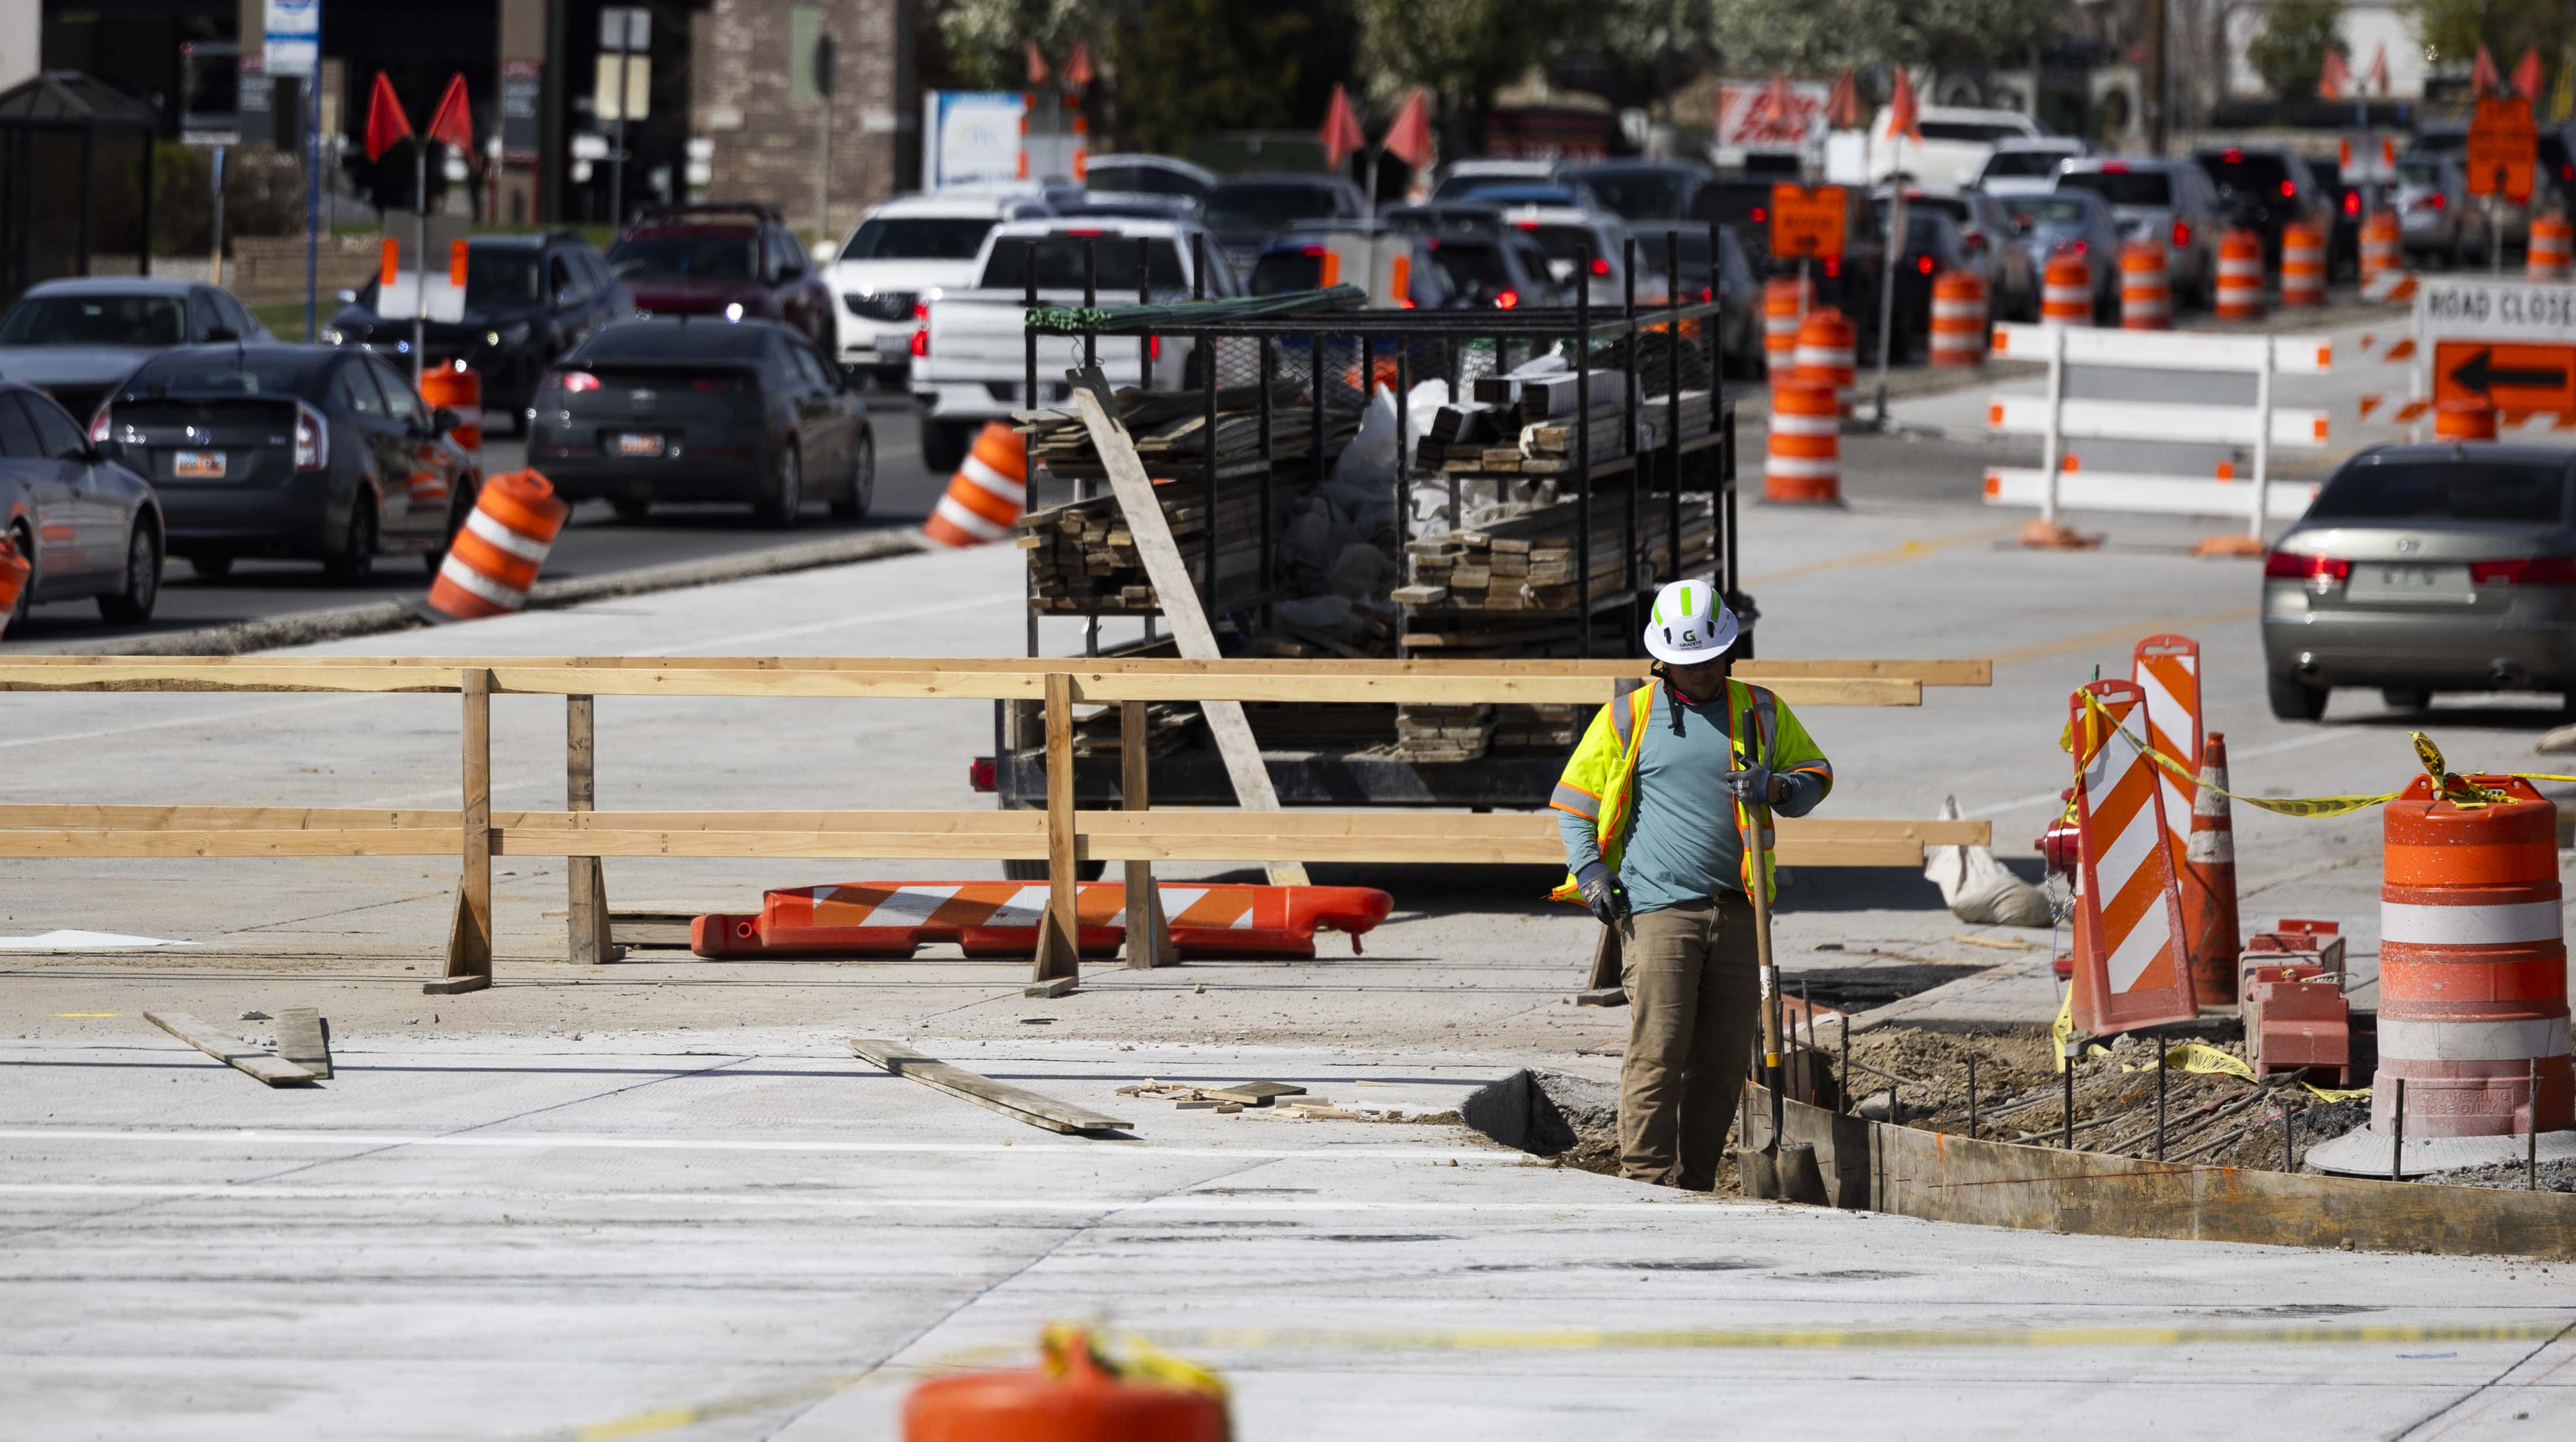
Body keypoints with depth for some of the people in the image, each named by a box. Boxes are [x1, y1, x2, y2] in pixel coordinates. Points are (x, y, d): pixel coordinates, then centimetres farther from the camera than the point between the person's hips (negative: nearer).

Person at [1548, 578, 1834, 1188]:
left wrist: (1775, 787, -3)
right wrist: (1590, 874, -1)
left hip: (1735, 907, 3)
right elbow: (1574, 799, 13)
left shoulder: (1760, 712, 12)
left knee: (1724, 1058, 4)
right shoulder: (1627, 718, 6)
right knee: (1658, 1050, -12)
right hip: (1658, 905, -3)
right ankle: (1648, 1180, -12)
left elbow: (1815, 774, 20)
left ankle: (1695, 1183, 12)